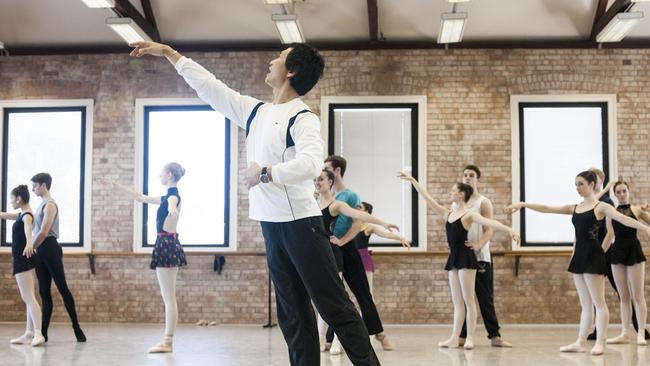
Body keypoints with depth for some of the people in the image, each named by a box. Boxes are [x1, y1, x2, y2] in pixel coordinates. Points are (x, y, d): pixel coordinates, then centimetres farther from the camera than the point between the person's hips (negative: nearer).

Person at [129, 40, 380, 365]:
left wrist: (265, 173, -18)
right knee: (293, 315, 9)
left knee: (334, 307, -7)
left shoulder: (302, 118, -10)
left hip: (301, 224, -7)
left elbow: (310, 165, -28)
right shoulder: (255, 111, 12)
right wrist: (168, 53, 20)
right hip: (271, 225, 8)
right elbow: (209, 86, 18)